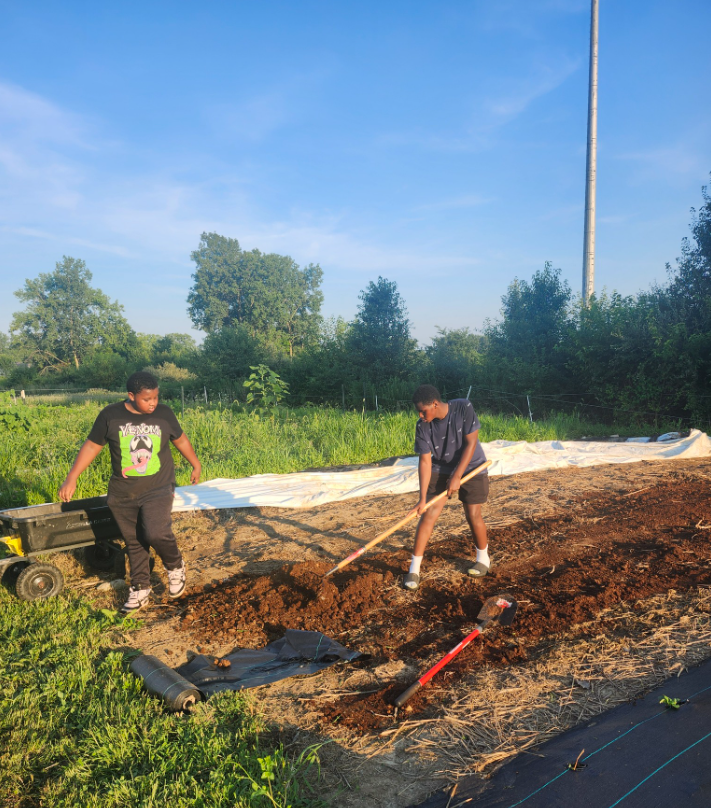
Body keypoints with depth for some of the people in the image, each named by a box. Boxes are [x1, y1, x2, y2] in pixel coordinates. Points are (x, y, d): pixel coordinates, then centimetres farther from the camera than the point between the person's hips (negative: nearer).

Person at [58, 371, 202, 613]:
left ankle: (175, 566, 11)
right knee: (134, 543, 10)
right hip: (123, 495, 2)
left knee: (156, 533, -19)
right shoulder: (110, 416, -8)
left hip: (158, 490, -1)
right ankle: (140, 589, 27)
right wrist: (71, 479, -1)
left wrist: (196, 465, 21)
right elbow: (91, 446, 1)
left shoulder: (164, 414, -5)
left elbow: (181, 440, 11)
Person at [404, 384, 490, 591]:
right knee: (428, 515, -7)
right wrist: (422, 498, -20)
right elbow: (425, 461, -16)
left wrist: (457, 476, -23)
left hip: (470, 468, -1)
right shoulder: (422, 427, -18)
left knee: (473, 515, -2)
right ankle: (414, 569, 1)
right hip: (440, 471, 2)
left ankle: (483, 558, 27)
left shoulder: (463, 408, -23)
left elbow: (471, 443, -20)